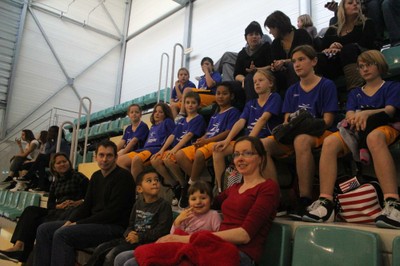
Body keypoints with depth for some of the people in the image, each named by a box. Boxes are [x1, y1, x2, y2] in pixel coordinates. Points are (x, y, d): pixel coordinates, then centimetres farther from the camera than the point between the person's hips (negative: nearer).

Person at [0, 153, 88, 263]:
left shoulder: (78, 176, 3)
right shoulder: (55, 183, 23)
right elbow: (50, 204, 14)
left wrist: (78, 203, -19)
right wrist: (59, 206, -8)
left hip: (72, 211, -6)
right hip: (57, 210, 7)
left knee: (42, 222, -27)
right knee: (30, 211, -16)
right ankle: (19, 245, -31)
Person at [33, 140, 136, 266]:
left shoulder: (123, 177, -13)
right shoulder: (96, 176, 13)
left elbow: (112, 213, -18)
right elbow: (86, 206, 15)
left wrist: (78, 224, -15)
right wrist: (70, 221, -4)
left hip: (113, 227, -9)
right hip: (94, 222, 9)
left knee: (62, 234, -25)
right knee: (44, 229, 2)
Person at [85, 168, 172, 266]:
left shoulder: (164, 205, -8)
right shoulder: (138, 203, 14)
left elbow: (162, 230, -15)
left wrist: (140, 237, -17)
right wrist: (129, 233, -7)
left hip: (145, 242, -7)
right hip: (132, 238, 8)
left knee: (113, 254, -20)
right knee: (101, 248, -1)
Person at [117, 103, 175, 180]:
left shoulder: (167, 122, 12)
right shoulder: (153, 127, 32)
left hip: (157, 148, -8)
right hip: (145, 148, 8)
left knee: (136, 159, -38)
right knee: (120, 161, -12)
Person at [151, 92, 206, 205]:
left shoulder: (199, 119, 0)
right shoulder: (182, 120, 22)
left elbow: (189, 135, -13)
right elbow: (172, 135, 12)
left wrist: (174, 149, -21)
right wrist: (162, 150, -1)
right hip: (175, 149, 8)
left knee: (168, 159, -33)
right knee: (155, 160, -10)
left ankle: (185, 186, -12)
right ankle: (175, 186, 0)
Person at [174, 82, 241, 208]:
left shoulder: (233, 112, 3)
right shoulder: (215, 114, 27)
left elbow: (228, 132, -11)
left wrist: (206, 140, -15)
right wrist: (201, 139, -2)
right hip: (206, 143, 8)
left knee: (199, 154, -38)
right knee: (179, 155, -10)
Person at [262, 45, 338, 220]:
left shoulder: (327, 85, 4)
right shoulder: (292, 91, 18)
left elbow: (327, 120, -5)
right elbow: (286, 121, 13)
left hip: (318, 133, -5)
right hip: (293, 134, 5)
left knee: (301, 140, -41)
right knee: (261, 144, -23)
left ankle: (305, 200, -36)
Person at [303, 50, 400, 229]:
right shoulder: (355, 93, 26)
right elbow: (349, 114, 8)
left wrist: (367, 113, -26)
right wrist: (355, 119, -19)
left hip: (385, 128, -3)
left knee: (374, 137, -43)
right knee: (329, 142, -31)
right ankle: (325, 203, -40)